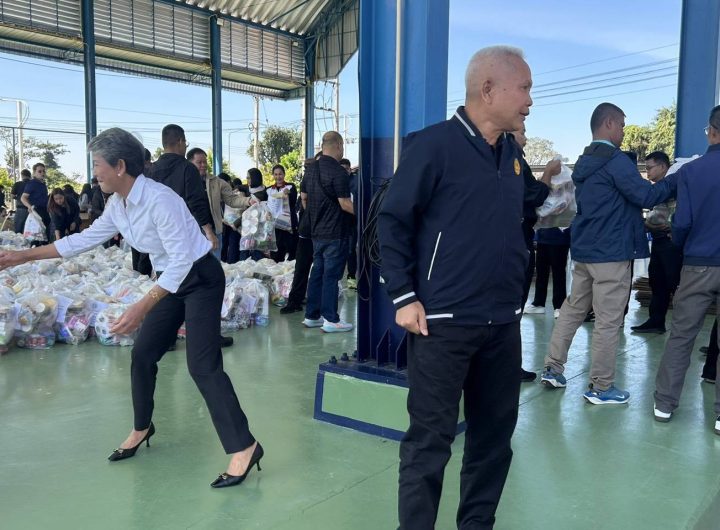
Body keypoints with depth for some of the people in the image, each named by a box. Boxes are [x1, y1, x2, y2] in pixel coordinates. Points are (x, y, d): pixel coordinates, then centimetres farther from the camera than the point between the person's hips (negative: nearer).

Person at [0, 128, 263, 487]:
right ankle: (142, 428, 33)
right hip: (171, 281, 9)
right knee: (142, 354, 12)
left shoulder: (159, 199, -27)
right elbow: (84, 240, 13)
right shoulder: (117, 206, 1)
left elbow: (182, 259, -29)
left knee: (202, 366, -14)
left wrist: (143, 306, -35)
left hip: (201, 278, -9)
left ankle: (243, 447, -7)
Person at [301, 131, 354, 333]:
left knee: (317, 272, 13)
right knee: (331, 275, -3)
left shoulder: (311, 169, 9)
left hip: (316, 231, 8)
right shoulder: (338, 172, -16)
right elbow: (345, 204, -19)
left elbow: (303, 197, 17)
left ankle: (311, 316, 20)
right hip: (335, 233, -8)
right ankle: (330, 320, 3)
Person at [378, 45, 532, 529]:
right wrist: (404, 297, -13)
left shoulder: (513, 153, 11)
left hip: (504, 322, 7)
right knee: (430, 438, 2)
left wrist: (516, 293, 13)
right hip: (443, 321, -7)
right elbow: (393, 221, -9)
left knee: (495, 434, 15)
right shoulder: (433, 144, -9)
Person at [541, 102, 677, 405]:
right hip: (611, 252, -9)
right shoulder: (616, 160, -13)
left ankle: (553, 369, 17)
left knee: (572, 309, 14)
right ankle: (601, 388, 6)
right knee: (608, 321, -2)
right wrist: (676, 180, -3)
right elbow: (647, 196, -15)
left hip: (584, 249, 9)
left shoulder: (585, 162, 15)